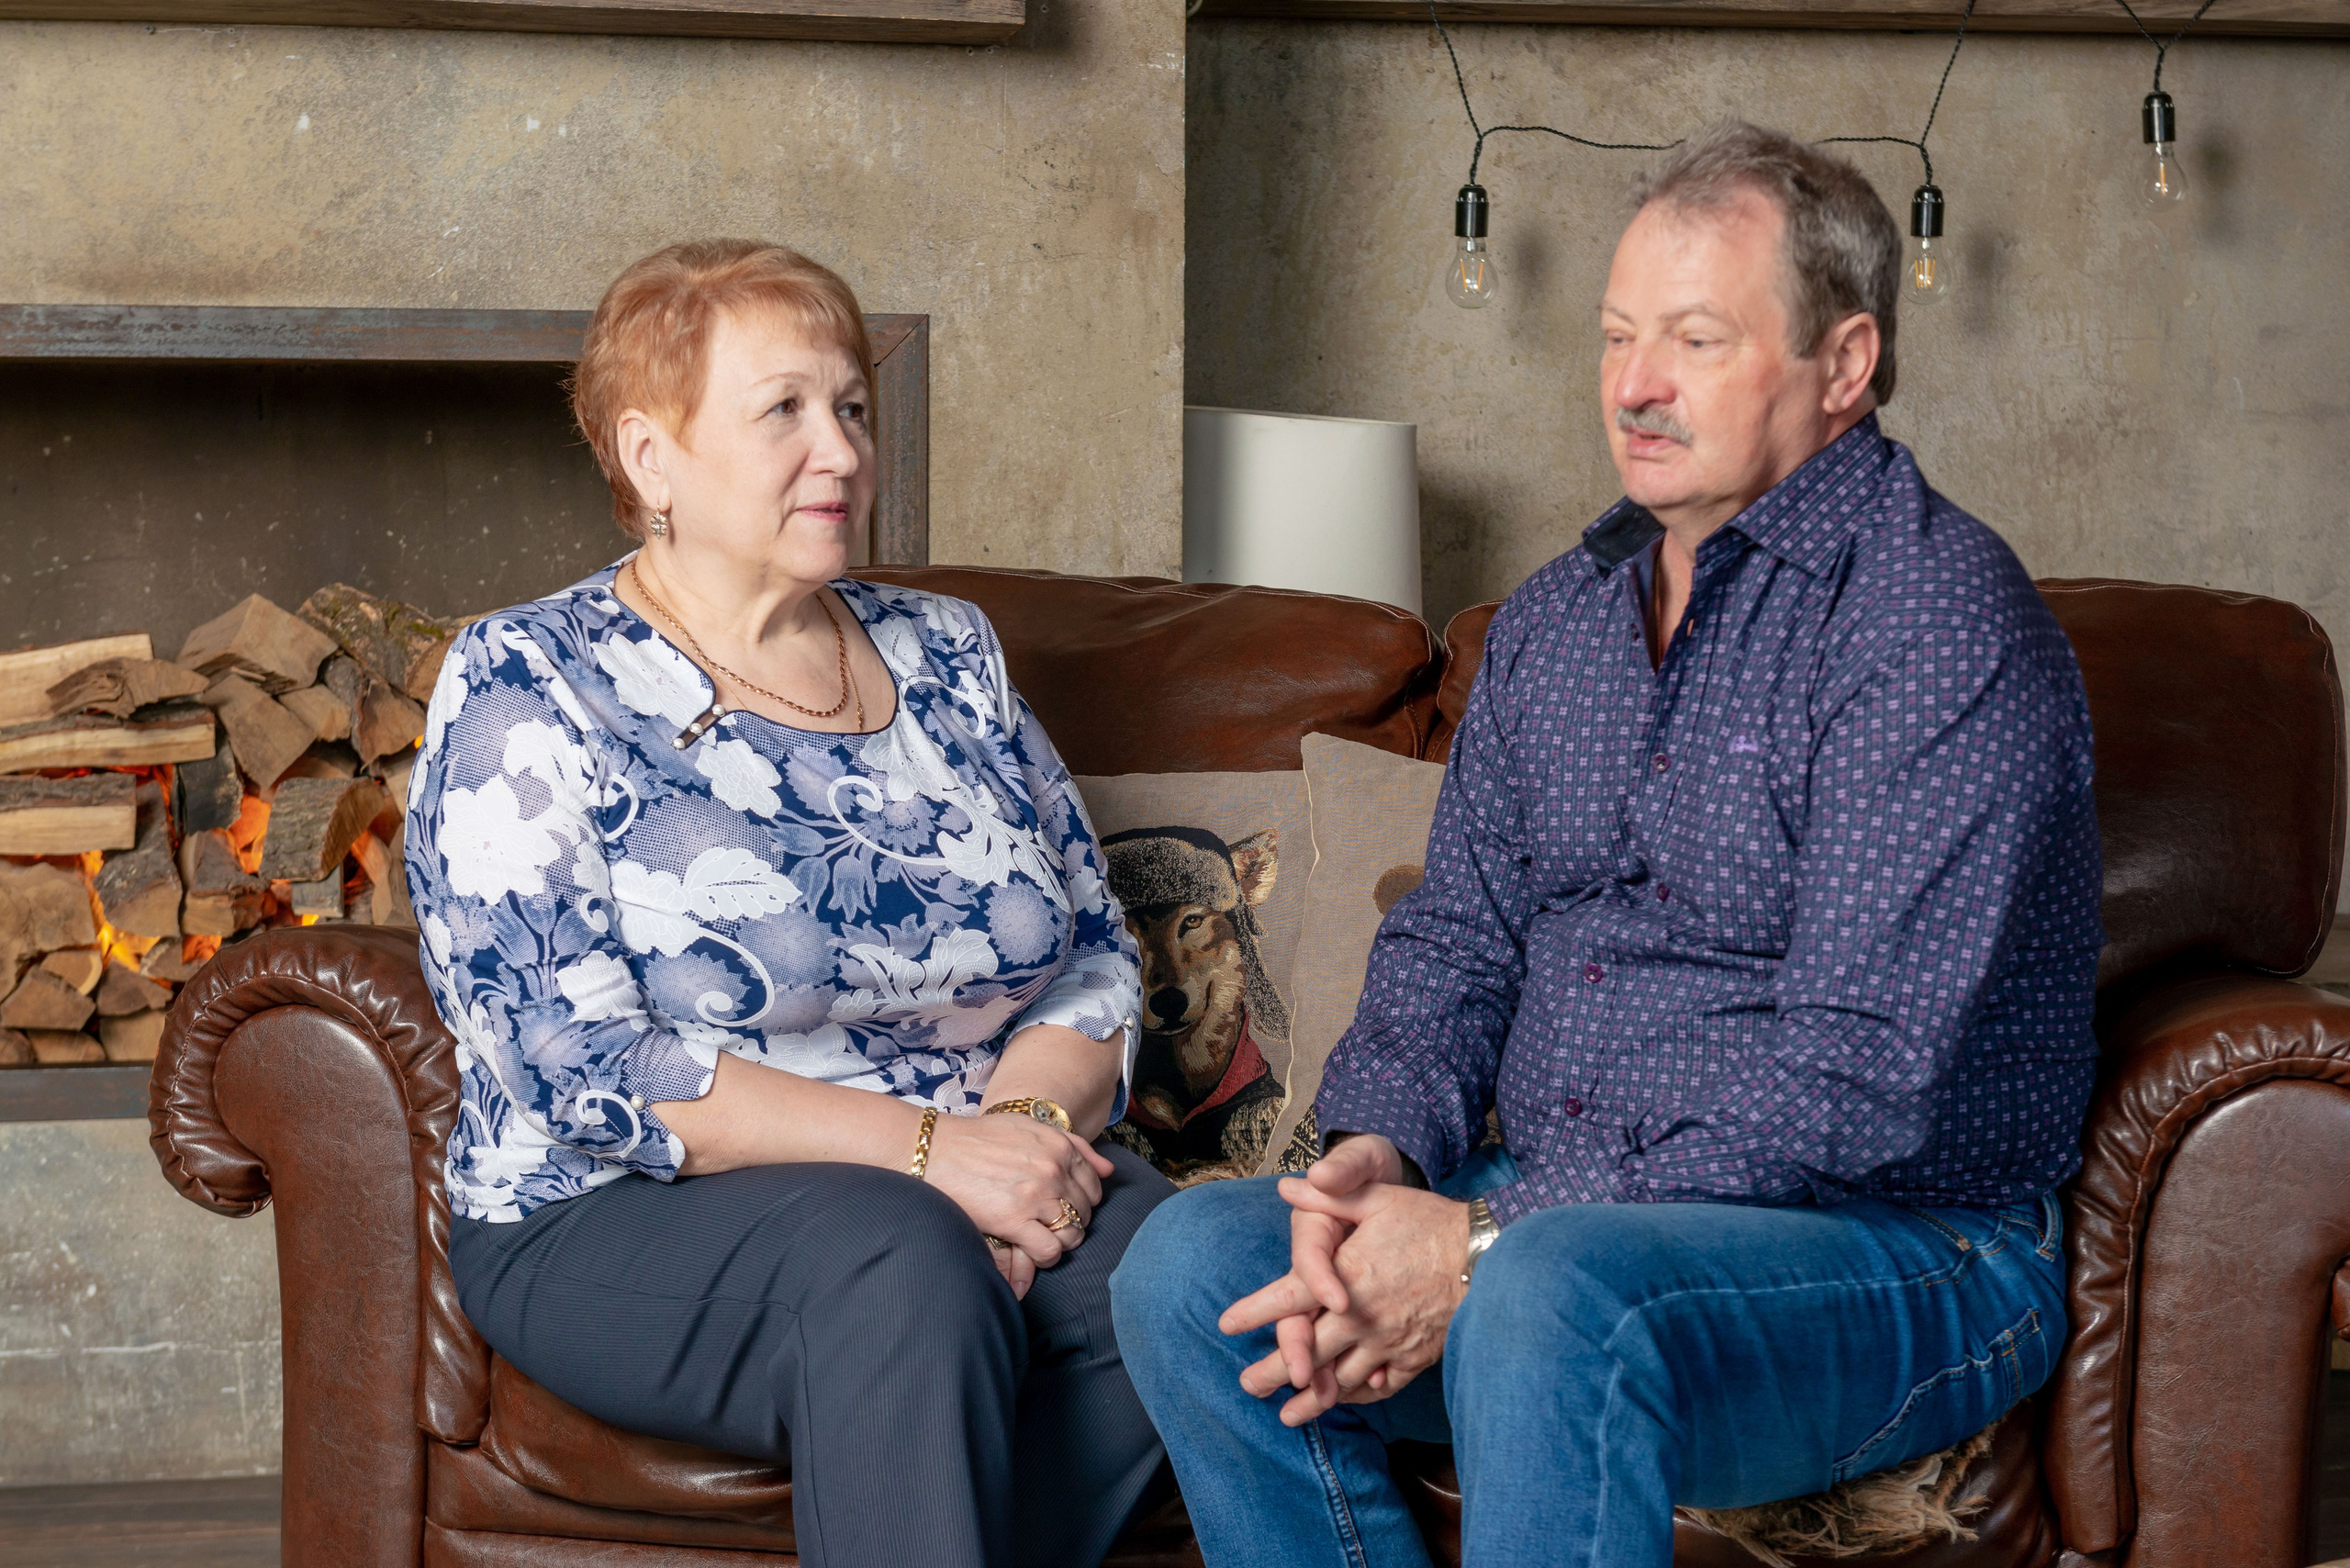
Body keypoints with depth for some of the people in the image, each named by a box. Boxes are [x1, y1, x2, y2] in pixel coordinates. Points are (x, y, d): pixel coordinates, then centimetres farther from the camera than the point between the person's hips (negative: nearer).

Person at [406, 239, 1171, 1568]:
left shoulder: (947, 656, 15)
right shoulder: (526, 687, -2)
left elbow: (1098, 956, 13)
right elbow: (572, 1064, -13)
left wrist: (1026, 1116, -12)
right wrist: (923, 1147, -20)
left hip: (966, 1189, 5)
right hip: (622, 1215, -5)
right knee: (903, 1260, -36)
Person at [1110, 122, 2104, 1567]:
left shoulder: (1938, 618, -12)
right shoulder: (1555, 620, 15)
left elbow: (1860, 1073, -20)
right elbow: (1453, 938, 16)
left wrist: (1488, 1242, -23)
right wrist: (1374, 1151, -8)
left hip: (1906, 1248, -7)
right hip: (1548, 1210, 8)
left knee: (1549, 1300, -37)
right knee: (1191, 1265, -13)